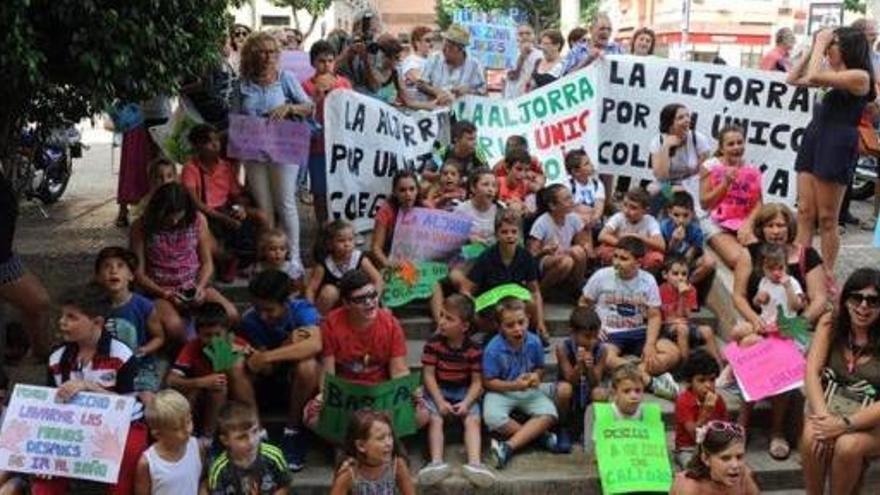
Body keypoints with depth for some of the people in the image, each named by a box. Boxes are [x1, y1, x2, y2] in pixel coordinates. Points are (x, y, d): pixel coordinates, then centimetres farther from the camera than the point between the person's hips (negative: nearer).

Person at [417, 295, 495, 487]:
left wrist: (466, 403, -22)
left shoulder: (474, 349, -7)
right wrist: (440, 401, -18)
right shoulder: (433, 343, -7)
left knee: (473, 419, -22)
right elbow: (428, 375, -8)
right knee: (435, 419, -24)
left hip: (464, 392, 0)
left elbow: (476, 382, -6)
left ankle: (474, 463, -36)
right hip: (438, 391, 0)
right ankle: (436, 462, -37)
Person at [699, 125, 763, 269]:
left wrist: (748, 223, -13)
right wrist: (725, 183, -11)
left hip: (745, 224, 3)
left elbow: (758, 204, 4)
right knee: (737, 259, -29)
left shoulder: (752, 170, 11)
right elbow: (704, 203, -2)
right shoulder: (711, 166, 2)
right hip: (717, 224, -3)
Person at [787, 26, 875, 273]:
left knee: (827, 218, -1)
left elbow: (814, 77, -20)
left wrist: (820, 44, -9)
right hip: (813, 140, 8)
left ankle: (827, 274, 9)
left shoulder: (859, 76, -9)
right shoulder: (833, 75, 16)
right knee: (805, 212, 5)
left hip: (837, 146, -8)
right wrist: (812, 49, 14)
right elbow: (792, 79, 21)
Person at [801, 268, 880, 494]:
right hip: (830, 402, 2)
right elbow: (812, 372, -8)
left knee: (847, 446, -32)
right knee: (812, 438, -29)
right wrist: (823, 416, -23)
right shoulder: (830, 323, -1)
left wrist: (846, 424, -28)